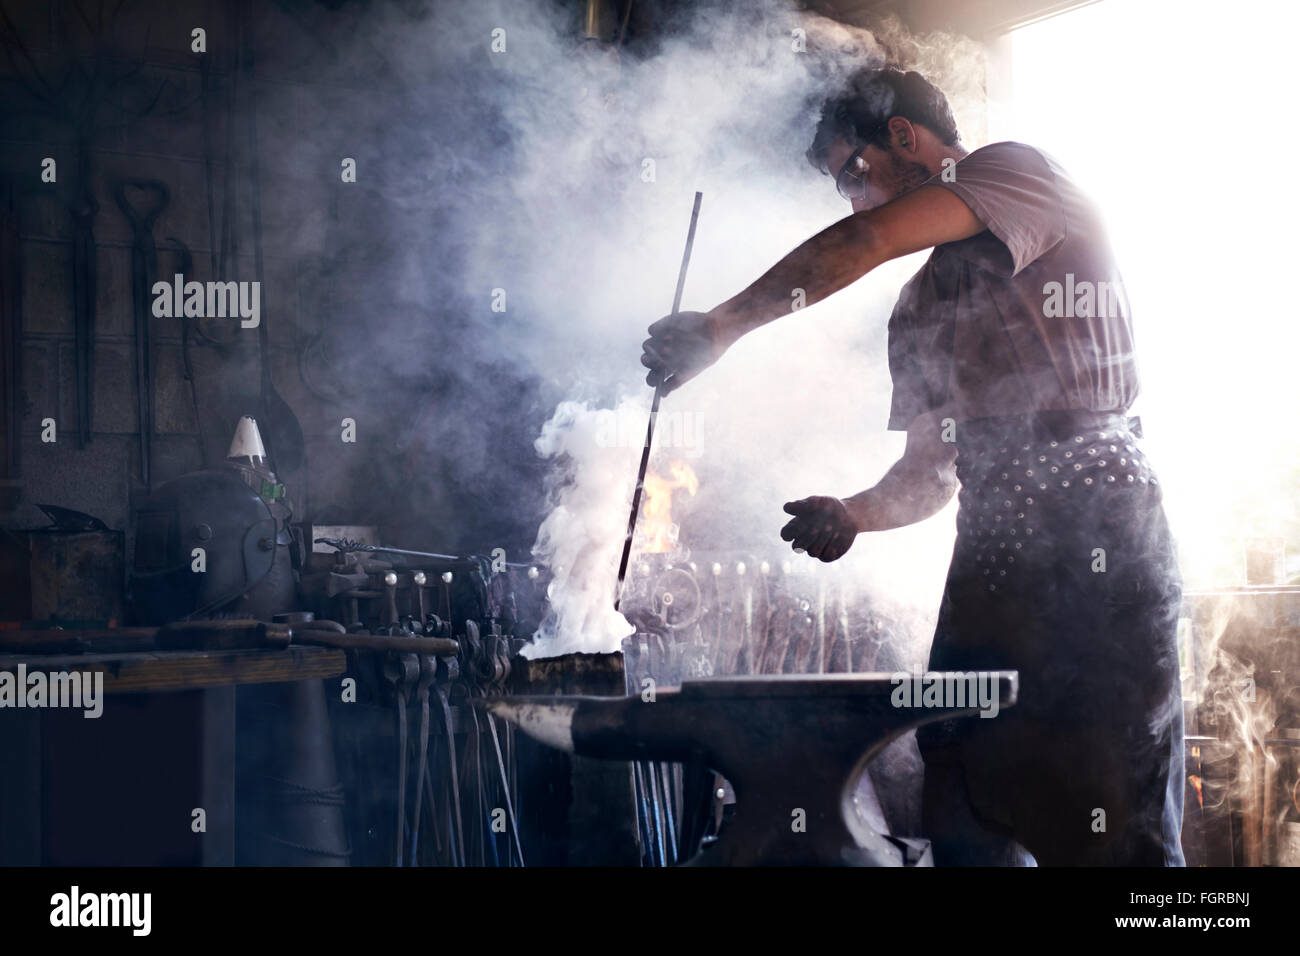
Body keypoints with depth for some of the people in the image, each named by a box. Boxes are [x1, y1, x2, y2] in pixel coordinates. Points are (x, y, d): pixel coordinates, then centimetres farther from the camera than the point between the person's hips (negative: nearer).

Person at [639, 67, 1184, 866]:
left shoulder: (1022, 170, 2)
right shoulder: (919, 310, 24)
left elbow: (865, 243, -13)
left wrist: (722, 325, -13)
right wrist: (852, 515, -1)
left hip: (1097, 526, -8)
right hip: (991, 554, 8)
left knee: (1117, 826, -10)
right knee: (964, 820, 2)